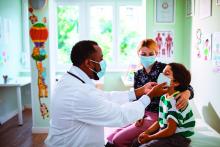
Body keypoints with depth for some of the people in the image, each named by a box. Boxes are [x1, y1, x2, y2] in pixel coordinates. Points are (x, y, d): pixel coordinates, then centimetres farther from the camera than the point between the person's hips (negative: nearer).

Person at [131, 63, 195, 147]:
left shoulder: (176, 101, -23)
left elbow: (170, 130, -23)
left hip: (177, 138, -8)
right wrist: (146, 132, -3)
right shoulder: (164, 97, 4)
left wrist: (149, 137, -14)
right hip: (163, 131, 8)